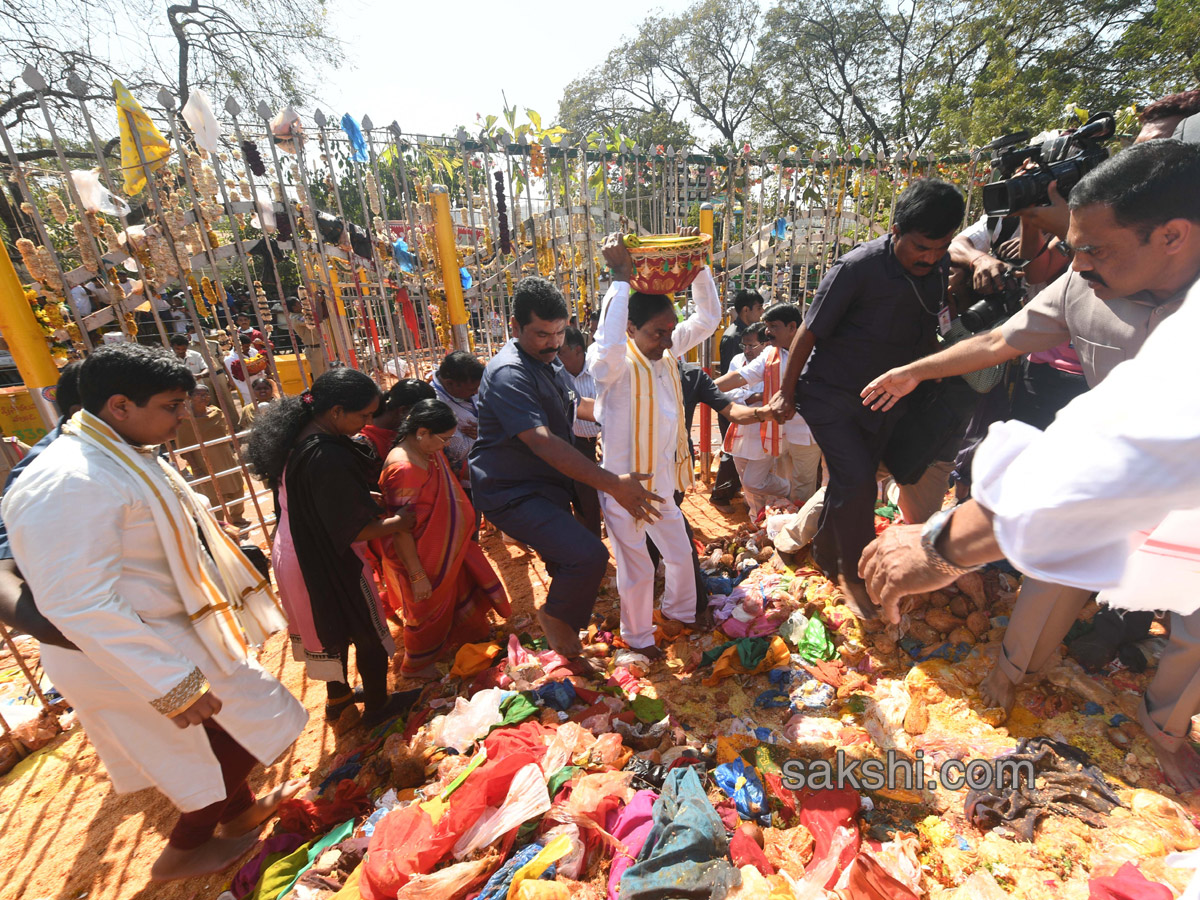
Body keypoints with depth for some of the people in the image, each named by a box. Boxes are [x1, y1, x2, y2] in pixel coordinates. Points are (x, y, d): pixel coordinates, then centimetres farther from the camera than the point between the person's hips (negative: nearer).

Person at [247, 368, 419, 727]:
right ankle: (377, 706, 35)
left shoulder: (298, 435, -3)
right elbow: (360, 530, -27)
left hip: (291, 552, 9)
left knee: (332, 627, 28)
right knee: (370, 633, 14)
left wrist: (377, 503, 6)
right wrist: (404, 520, -11)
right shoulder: (327, 458, -33)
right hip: (326, 564, -9)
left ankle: (338, 696, 50)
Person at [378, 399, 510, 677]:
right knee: (429, 610, 15)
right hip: (423, 557, -8)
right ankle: (417, 664, 41)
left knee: (461, 588, 27)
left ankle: (473, 631, 54)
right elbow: (400, 530, -29)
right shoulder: (402, 468, -34)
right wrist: (417, 575, -24)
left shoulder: (431, 451, -5)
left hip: (447, 547, 8)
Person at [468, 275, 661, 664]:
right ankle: (556, 617, 7)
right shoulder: (509, 373, -22)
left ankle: (565, 640, 44)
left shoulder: (549, 362, 9)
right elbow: (543, 442, -33)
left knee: (570, 563, 19)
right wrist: (613, 484, -36)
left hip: (549, 486, 9)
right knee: (588, 555, -24)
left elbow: (575, 409, 27)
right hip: (514, 493, -9)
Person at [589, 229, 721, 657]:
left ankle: (680, 610, 54)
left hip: (662, 482, 7)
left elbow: (709, 317, 4)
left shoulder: (668, 351, -2)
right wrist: (621, 278, -42)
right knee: (637, 570, 13)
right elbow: (607, 349, -47)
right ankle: (637, 635, 40)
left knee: (680, 553, 25)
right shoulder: (616, 365, -23)